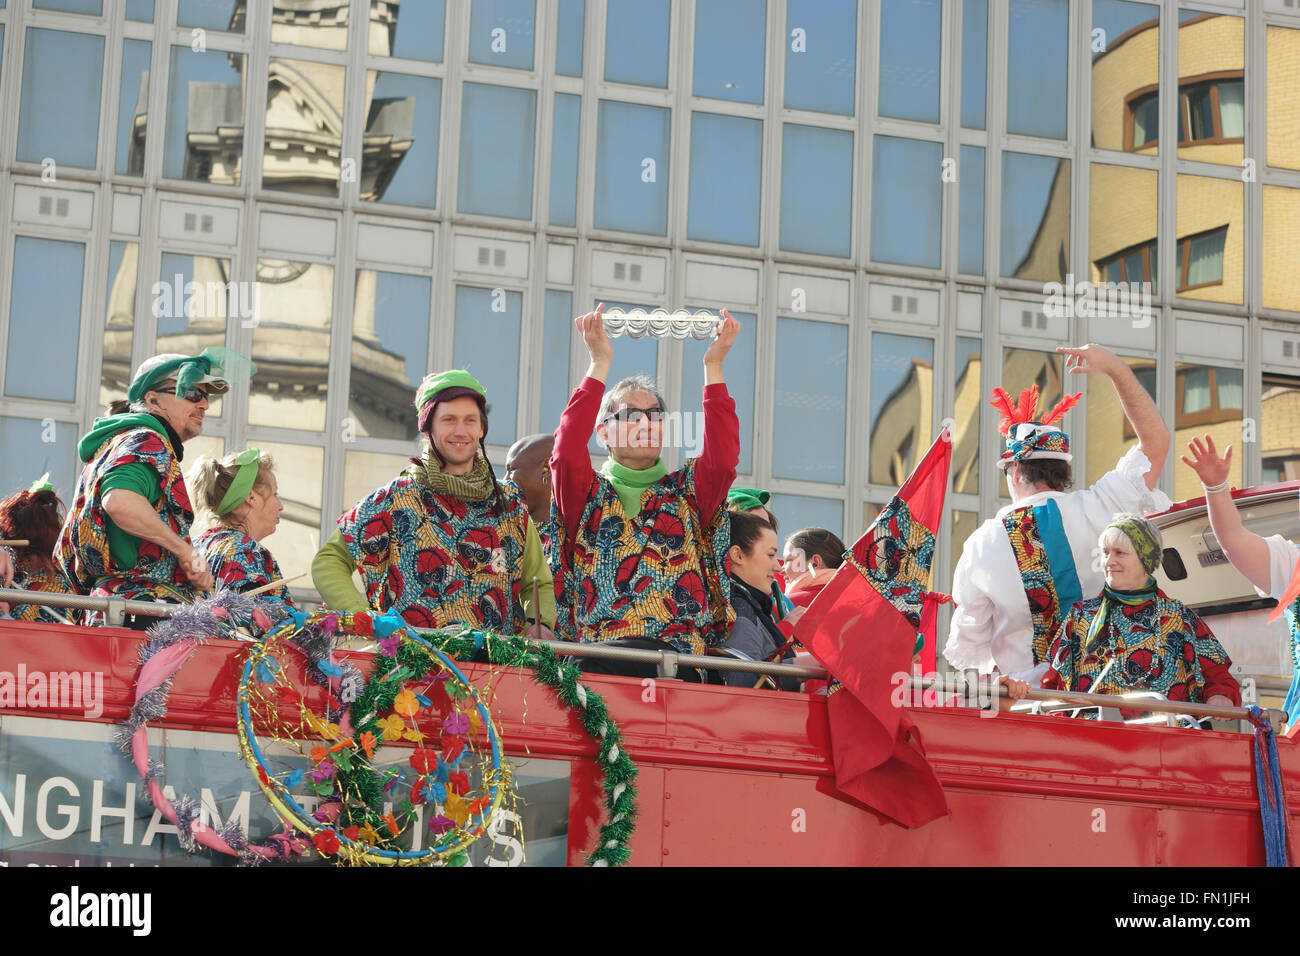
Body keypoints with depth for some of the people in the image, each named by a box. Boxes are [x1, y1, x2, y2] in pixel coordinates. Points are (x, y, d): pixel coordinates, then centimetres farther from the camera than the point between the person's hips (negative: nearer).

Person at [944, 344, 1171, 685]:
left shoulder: (980, 544, 2)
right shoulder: (1094, 510, -1)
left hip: (1022, 691, 0)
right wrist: (1116, 368, 18)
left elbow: (967, 650, 9)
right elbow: (1155, 441, 13)